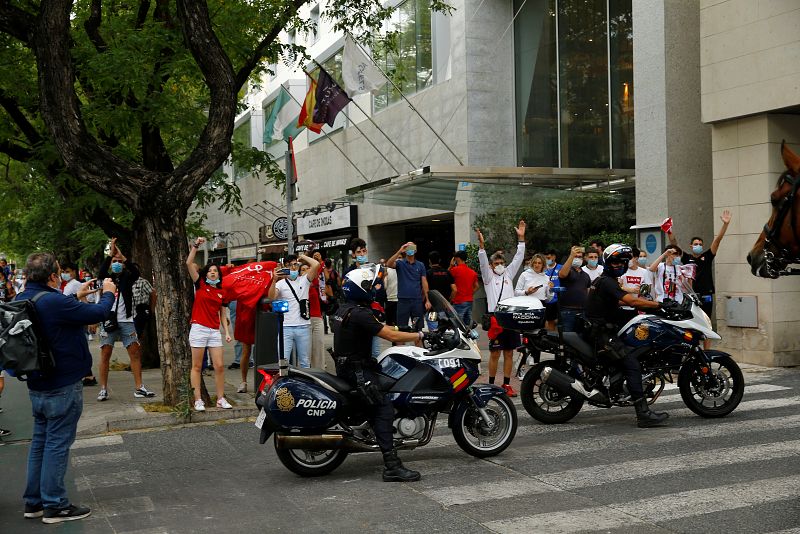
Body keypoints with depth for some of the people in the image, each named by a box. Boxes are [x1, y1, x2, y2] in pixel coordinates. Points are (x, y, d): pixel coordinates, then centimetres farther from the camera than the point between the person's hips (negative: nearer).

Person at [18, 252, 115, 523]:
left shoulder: (22, 300, 4)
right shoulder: (56, 302, -24)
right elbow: (98, 313, -17)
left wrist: (77, 297, 22)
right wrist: (108, 293, 2)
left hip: (37, 386, 9)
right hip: (63, 386, -9)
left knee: (40, 440, 16)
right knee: (57, 444, -1)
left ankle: (34, 502, 23)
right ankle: (55, 506, 7)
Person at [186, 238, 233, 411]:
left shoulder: (222, 292, 13)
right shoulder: (200, 285, 4)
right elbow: (189, 263, -6)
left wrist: (227, 332, 6)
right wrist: (196, 245, -9)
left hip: (215, 331, 3)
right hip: (199, 329, -3)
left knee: (219, 366, 0)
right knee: (197, 366, 0)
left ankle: (221, 399, 9)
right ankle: (198, 400, 4)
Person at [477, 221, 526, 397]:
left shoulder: (508, 274, 16)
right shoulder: (488, 276, 6)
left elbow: (518, 258, 10)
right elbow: (483, 262, -10)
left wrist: (521, 238, 0)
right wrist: (481, 245, -25)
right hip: (495, 317, -4)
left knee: (509, 353, 7)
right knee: (495, 353, 0)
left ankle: (506, 384, 13)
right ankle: (491, 385, 7)